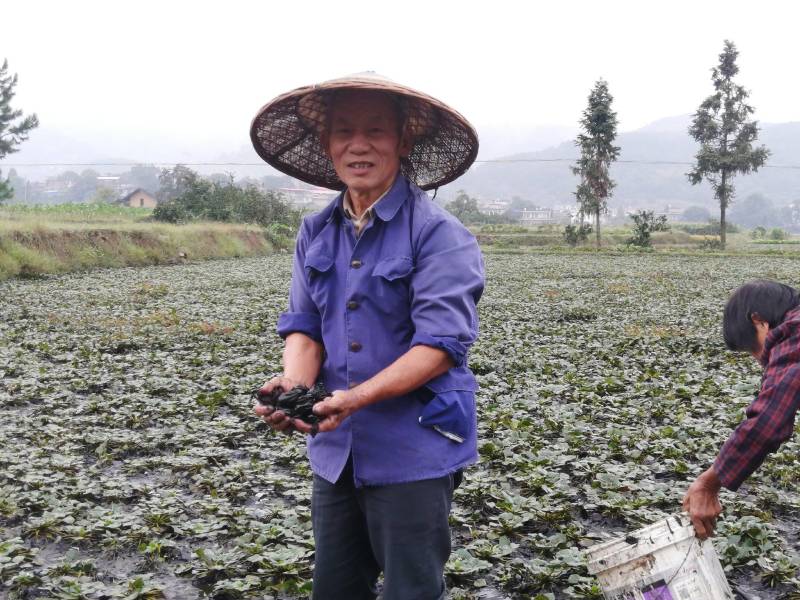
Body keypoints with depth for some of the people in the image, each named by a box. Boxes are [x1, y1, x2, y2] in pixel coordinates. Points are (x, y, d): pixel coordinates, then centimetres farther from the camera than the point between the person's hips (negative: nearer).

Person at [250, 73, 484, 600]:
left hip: (413, 452, -6)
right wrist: (295, 382, -18)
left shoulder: (439, 234, -14)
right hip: (336, 449, 6)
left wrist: (357, 398, -32)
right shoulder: (316, 233, 7)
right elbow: (303, 325, 4)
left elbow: (440, 344, -20)